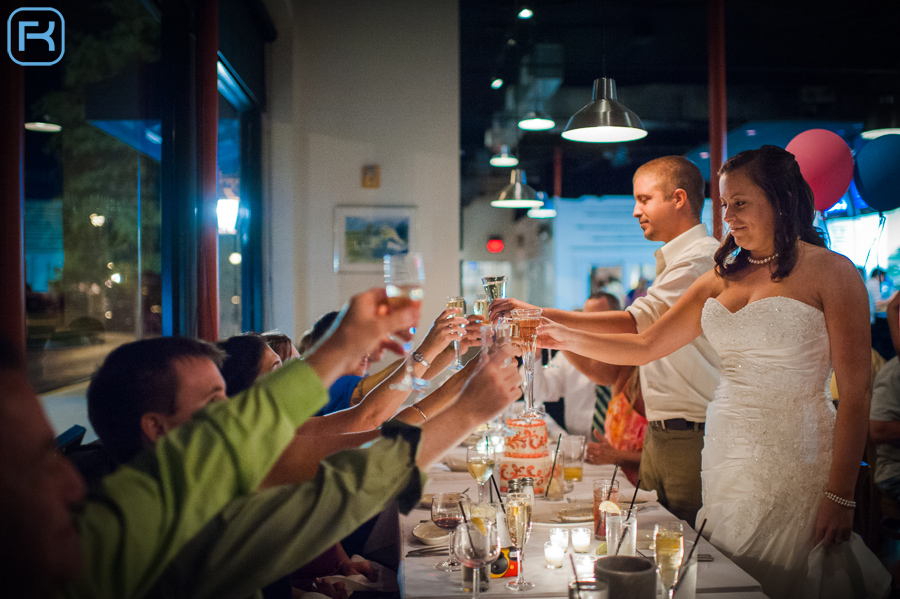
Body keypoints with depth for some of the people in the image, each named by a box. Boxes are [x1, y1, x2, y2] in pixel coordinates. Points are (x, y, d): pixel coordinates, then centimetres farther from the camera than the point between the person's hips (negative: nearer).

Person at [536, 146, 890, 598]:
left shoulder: (830, 272, -5)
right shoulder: (723, 278, 12)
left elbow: (855, 393, -8)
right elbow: (645, 347, 12)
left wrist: (840, 496, -13)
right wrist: (568, 338, -2)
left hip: (794, 457, -5)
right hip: (725, 451, 5)